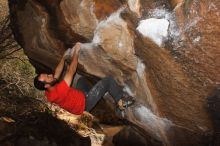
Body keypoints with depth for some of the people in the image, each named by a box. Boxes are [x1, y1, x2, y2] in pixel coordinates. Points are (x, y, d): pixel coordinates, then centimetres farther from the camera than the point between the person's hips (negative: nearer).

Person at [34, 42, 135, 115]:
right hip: (85, 103, -9)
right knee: (108, 80, -14)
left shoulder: (49, 93, -9)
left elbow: (58, 72, 3)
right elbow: (71, 72, -30)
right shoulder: (59, 90, -37)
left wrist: (64, 56, 9)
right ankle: (122, 102, 9)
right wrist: (75, 52, -21)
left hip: (80, 97, 9)